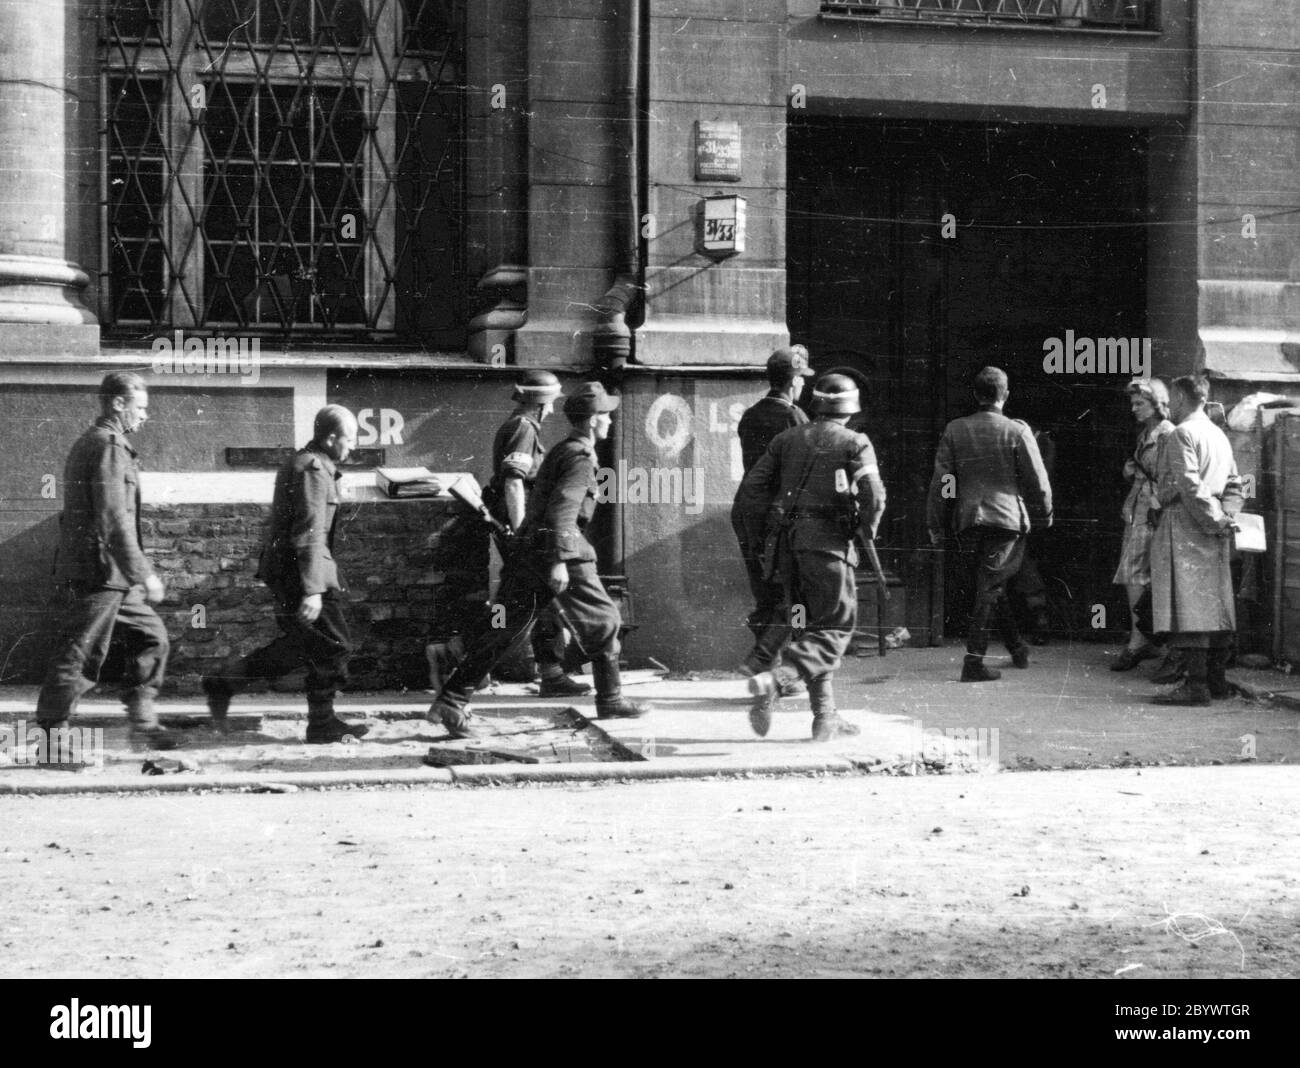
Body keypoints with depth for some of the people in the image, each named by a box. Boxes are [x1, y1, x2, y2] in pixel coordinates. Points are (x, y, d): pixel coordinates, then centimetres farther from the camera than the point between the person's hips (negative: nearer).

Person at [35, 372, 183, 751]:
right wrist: (143, 574, -22)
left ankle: (143, 724, 14)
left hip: (108, 576, 11)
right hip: (101, 569, -11)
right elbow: (114, 519, -23)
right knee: (81, 655, -5)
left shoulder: (88, 442, 19)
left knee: (151, 637, 13)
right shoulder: (109, 446, -14)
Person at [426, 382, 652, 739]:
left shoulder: (560, 451, 21)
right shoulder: (580, 457, -9)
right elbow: (562, 508, -21)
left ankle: (451, 701, -1)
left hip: (527, 552, 9)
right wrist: (559, 560, -27)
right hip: (562, 553, -9)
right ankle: (610, 701, 15)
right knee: (602, 622, 6)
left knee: (500, 629, 5)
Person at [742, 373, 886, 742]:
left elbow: (752, 485, 6)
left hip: (787, 542, 5)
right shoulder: (855, 443, -1)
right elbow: (874, 493, -14)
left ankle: (825, 715, 11)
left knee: (810, 625, 13)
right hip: (827, 539, -5)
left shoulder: (787, 439, 11)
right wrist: (868, 528, 3)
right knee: (835, 627, 0)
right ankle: (776, 679, -22)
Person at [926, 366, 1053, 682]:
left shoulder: (954, 430, 3)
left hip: (968, 520, 3)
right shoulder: (1017, 431, -4)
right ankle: (974, 660, -11)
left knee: (991, 586, 17)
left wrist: (936, 524, 11)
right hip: (1008, 517, -3)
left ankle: (1018, 649, 30)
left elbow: (940, 480, 4)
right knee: (989, 588, -3)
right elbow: (1036, 479, 1)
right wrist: (1044, 513, 17)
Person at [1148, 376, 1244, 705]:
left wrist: (1213, 519, -15)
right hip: (1213, 532, 9)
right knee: (1214, 603, 11)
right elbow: (1234, 484, 15)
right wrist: (1225, 516, 2)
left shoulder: (1181, 434, -9)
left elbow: (1190, 485, -20)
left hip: (1185, 526, -9)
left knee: (1187, 604, -10)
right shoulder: (1219, 435, 18)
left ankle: (1196, 684, -15)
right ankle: (1217, 678, 15)